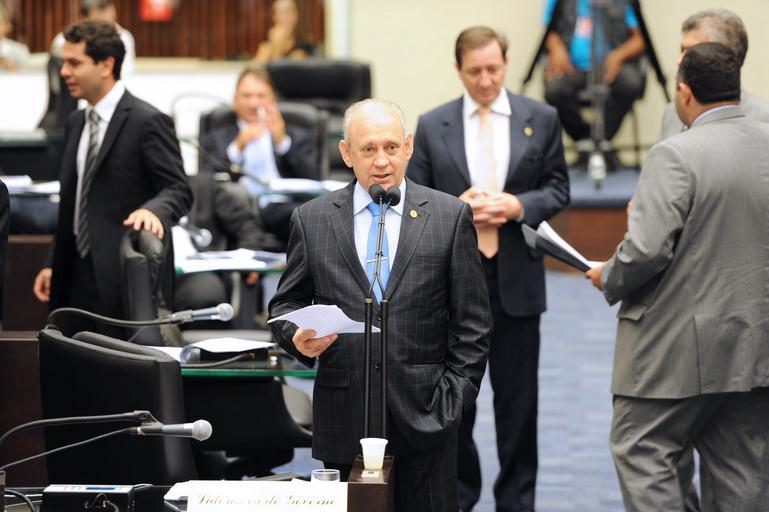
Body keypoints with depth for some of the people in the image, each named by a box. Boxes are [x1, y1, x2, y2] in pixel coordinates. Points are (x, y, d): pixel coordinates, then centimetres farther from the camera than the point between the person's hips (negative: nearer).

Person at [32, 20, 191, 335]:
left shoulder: (147, 121, -9)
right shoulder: (76, 123, 17)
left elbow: (178, 190, -13)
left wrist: (153, 211, -34)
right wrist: (54, 265, 18)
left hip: (125, 278, -7)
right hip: (79, 276, 8)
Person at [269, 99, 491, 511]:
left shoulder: (450, 217, 4)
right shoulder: (311, 220, 7)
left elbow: (471, 322, 4)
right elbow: (286, 304, 12)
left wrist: (455, 396, -3)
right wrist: (297, 336, -10)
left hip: (425, 415, -1)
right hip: (343, 416, 1)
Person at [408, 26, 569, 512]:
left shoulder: (541, 119, 2)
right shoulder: (432, 126, 2)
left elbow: (558, 189, 4)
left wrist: (519, 206, -14)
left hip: (517, 277, 0)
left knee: (518, 397, 7)